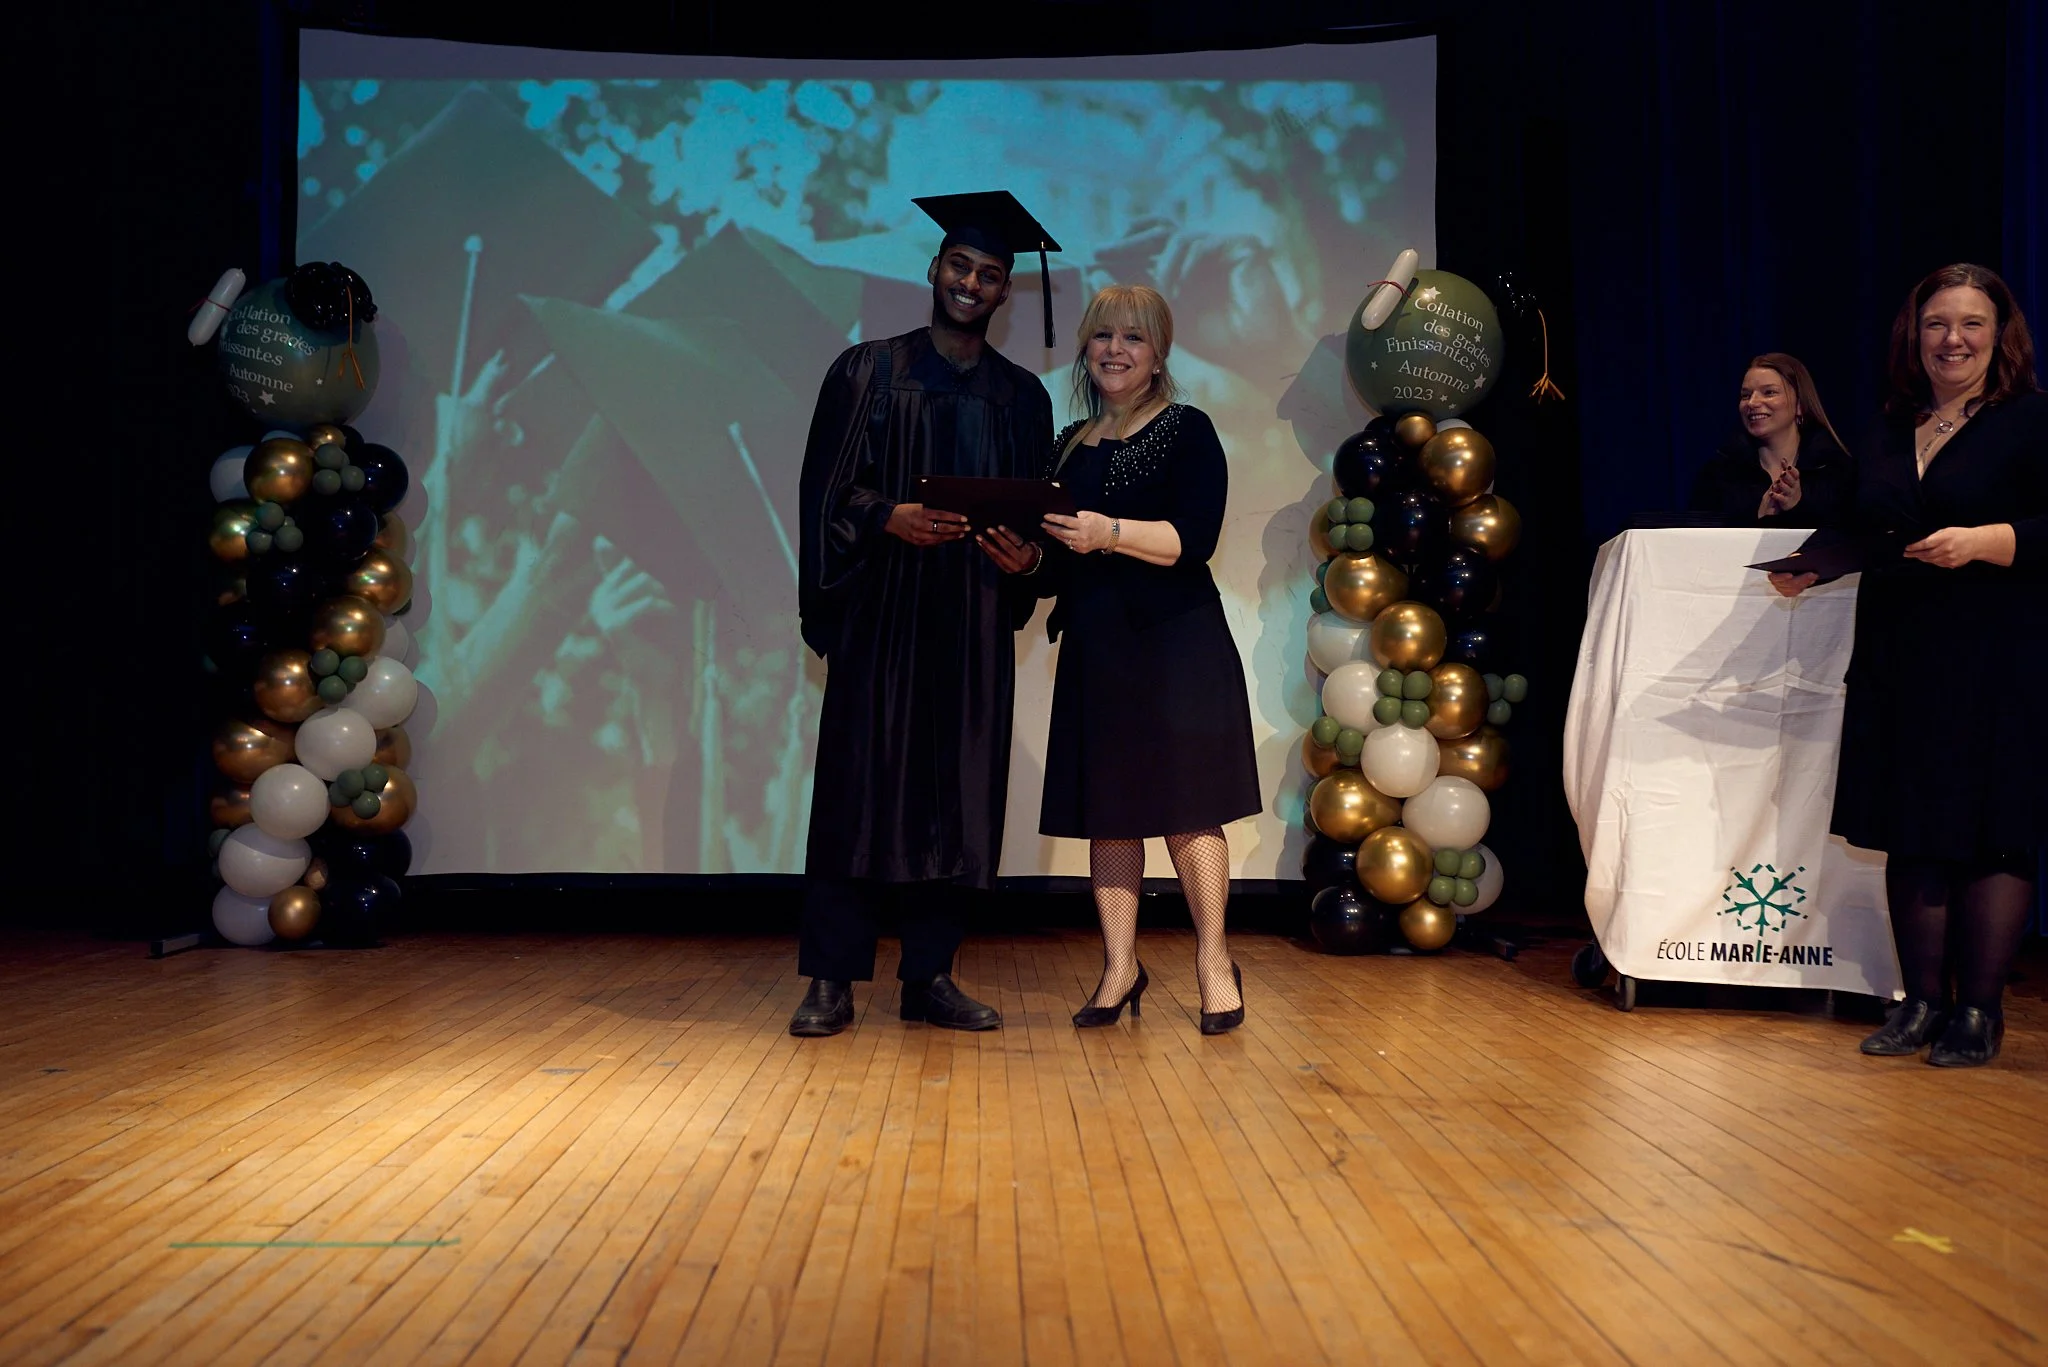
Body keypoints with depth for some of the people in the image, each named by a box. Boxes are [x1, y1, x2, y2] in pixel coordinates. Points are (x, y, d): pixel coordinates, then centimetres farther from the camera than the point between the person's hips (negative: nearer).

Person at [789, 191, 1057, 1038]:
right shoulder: (867, 371, 6)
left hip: (975, 623, 3)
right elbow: (825, 488, 0)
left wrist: (1026, 555, -8)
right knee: (860, 787, -4)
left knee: (956, 796, 3)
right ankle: (831, 982, 2)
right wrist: (889, 518, -18)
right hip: (881, 614, -3)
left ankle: (930, 977, 12)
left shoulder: (1023, 396, 14)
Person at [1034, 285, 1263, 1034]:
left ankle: (1214, 960, 6)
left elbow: (1195, 538, -13)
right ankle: (1120, 965, 11)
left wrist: (1110, 532, -26)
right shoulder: (1070, 445, 17)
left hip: (1175, 642, -5)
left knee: (1187, 805, -5)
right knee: (1106, 809, 4)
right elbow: (1055, 558, 19)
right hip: (1094, 645, 5)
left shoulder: (1187, 430, 1)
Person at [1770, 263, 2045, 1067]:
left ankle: (1979, 1010, 8)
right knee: (1911, 833, 7)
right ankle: (1922, 1001, 16)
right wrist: (1811, 569, 6)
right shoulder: (1892, 431, 15)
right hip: (1896, 661, 6)